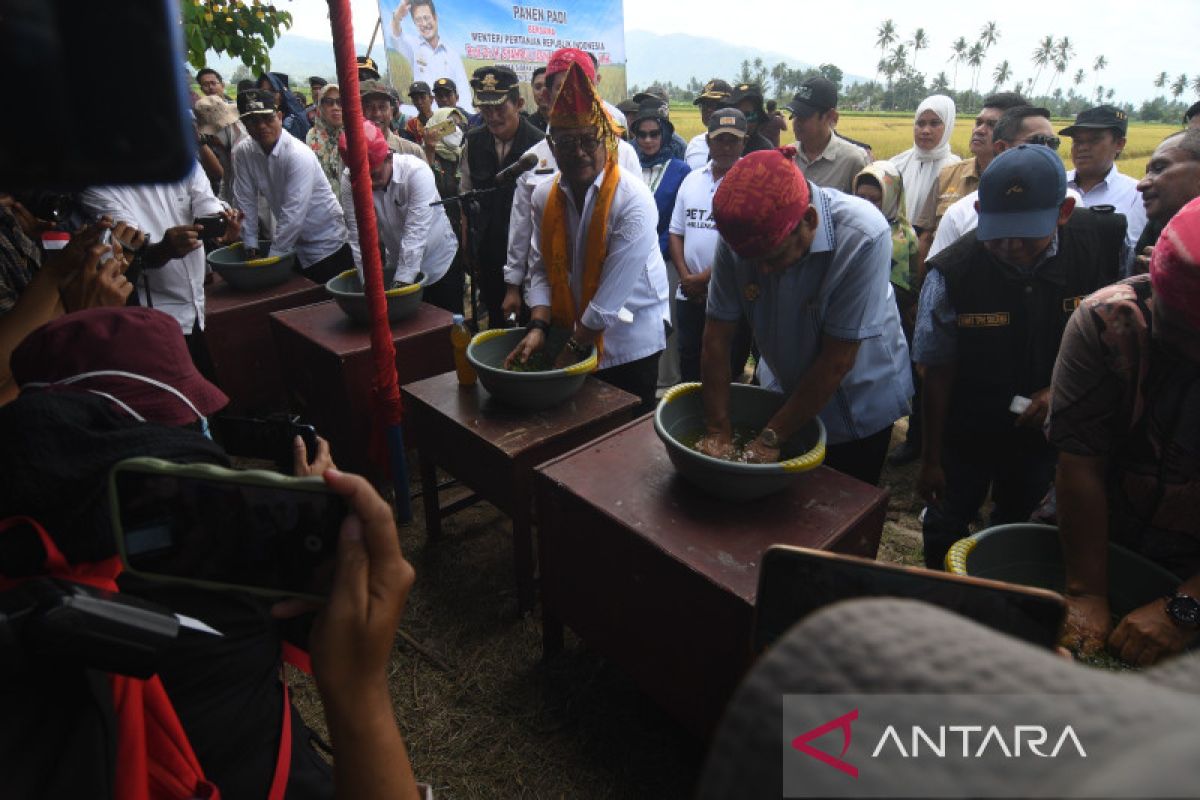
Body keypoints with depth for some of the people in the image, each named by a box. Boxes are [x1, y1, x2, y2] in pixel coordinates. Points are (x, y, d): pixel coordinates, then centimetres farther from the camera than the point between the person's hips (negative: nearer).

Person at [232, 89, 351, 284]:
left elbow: (293, 214, -25)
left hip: (326, 244, -5)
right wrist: (251, 249, -3)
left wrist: (272, 260, -23)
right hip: (293, 244, 5)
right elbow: (245, 202, -1)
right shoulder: (242, 153, -5)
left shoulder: (299, 155, -22)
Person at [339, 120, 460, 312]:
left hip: (440, 262, -3)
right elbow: (359, 237, -16)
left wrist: (401, 284, -33)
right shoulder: (349, 181, -14)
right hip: (396, 264, 3)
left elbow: (415, 233, -30)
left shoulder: (416, 171, -25)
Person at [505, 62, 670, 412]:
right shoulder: (545, 196, 0)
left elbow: (614, 290, -21)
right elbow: (541, 267, 1)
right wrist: (538, 326, -14)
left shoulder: (633, 199, -18)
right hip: (571, 335, 5)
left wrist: (574, 348, -18)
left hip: (628, 343, -4)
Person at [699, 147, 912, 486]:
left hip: (858, 402, -3)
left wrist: (771, 438, -23)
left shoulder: (863, 237, -33)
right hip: (784, 391, 3)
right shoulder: (740, 233, -22)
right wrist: (718, 431, -17)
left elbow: (836, 360, -28)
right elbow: (717, 337, -17)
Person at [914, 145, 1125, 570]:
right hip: (965, 436, -2)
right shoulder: (952, 273, -25)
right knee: (945, 532, 16)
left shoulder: (1106, 243, -18)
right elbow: (938, 372, -15)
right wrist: (930, 460, -7)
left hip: (1043, 428, 2)